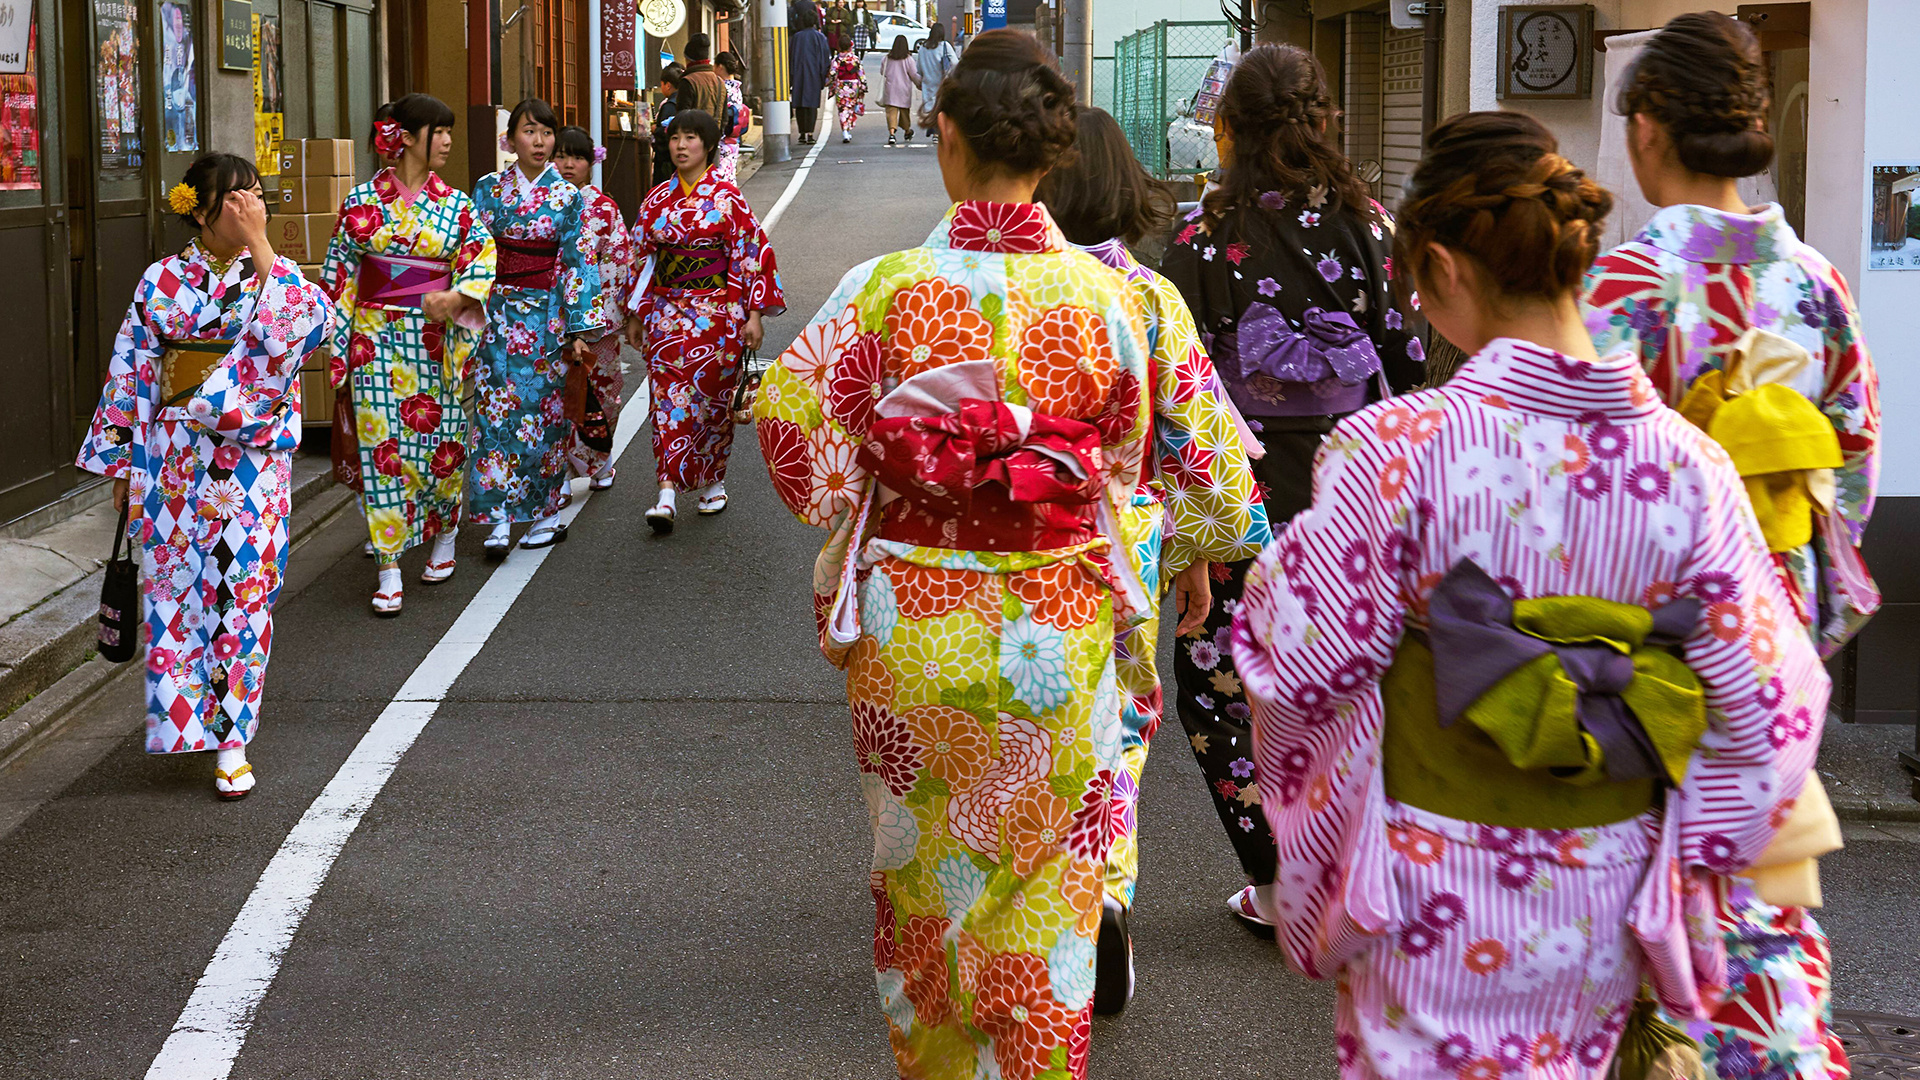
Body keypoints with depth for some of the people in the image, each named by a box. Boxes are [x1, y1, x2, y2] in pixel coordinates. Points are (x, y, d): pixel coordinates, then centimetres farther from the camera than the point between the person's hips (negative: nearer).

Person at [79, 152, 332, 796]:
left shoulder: (275, 275, 2)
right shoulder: (162, 283, 3)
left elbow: (310, 326, -20)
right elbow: (128, 374, 6)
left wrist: (260, 244, -18)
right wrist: (120, 462, 5)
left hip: (252, 459, -1)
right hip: (174, 462, 1)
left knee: (244, 590, -3)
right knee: (176, 587, 4)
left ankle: (231, 742, 3)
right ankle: (185, 723, 20)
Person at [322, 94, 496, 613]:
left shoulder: (455, 204, 6)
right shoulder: (361, 200, 2)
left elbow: (482, 257, -3)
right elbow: (339, 273, 5)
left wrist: (458, 297, -23)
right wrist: (338, 346, 1)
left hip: (437, 341, 1)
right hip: (377, 340, -1)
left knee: (440, 443, 5)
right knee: (383, 449, -5)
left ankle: (444, 538, 32)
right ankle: (389, 572, -3)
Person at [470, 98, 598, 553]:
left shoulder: (567, 196, 0)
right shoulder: (489, 188, 5)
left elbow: (579, 264, -1)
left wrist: (578, 330, -6)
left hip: (545, 314, -1)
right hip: (497, 309, 1)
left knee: (541, 410, 2)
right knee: (495, 411, -6)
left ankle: (548, 514, 13)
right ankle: (499, 519, -5)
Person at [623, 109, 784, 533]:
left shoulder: (726, 198, -4)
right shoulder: (658, 201, 7)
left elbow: (752, 254, -5)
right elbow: (642, 258, 13)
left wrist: (754, 313, -10)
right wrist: (635, 315, 14)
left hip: (717, 314, -2)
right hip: (667, 312, 2)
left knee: (712, 398, 5)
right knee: (669, 398, -7)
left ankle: (713, 482, 24)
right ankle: (667, 494, -13)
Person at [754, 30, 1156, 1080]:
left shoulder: (887, 288, -13)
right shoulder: (1104, 296, -9)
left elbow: (788, 412, -11)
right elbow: (1122, 465, 2)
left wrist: (851, 520, 6)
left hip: (913, 621, 0)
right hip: (1060, 626, 0)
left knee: (923, 868, 19)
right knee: (1046, 876, 14)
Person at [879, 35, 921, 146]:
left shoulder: (887, 58, -1)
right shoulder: (908, 59, -8)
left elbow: (882, 71, 10)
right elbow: (915, 75, -6)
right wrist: (921, 84, 9)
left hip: (890, 88, 1)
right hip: (904, 89, -1)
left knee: (891, 111, -4)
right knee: (905, 110, 17)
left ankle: (891, 133, -23)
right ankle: (907, 131, 36)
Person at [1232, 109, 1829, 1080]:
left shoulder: (1398, 449, -19)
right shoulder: (1686, 460, -7)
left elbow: (1298, 659, -13)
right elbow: (1766, 701, -4)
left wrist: (1283, 561, 8)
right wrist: (1681, 863, 9)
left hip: (1441, 904, -4)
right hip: (1605, 911, 4)